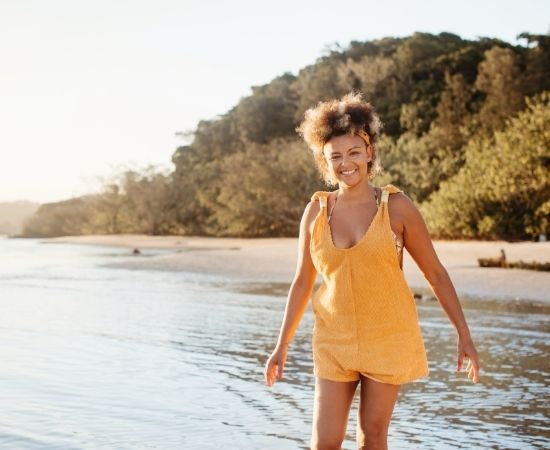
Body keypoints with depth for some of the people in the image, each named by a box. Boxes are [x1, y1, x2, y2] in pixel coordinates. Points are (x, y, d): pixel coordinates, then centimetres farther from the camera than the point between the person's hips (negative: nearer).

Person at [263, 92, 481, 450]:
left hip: (388, 339, -1)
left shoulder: (396, 207, -7)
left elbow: (435, 273, -1)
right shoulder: (316, 212, -1)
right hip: (334, 341, 2)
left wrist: (464, 334, -1)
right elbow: (302, 282, 8)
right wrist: (282, 347, 9)